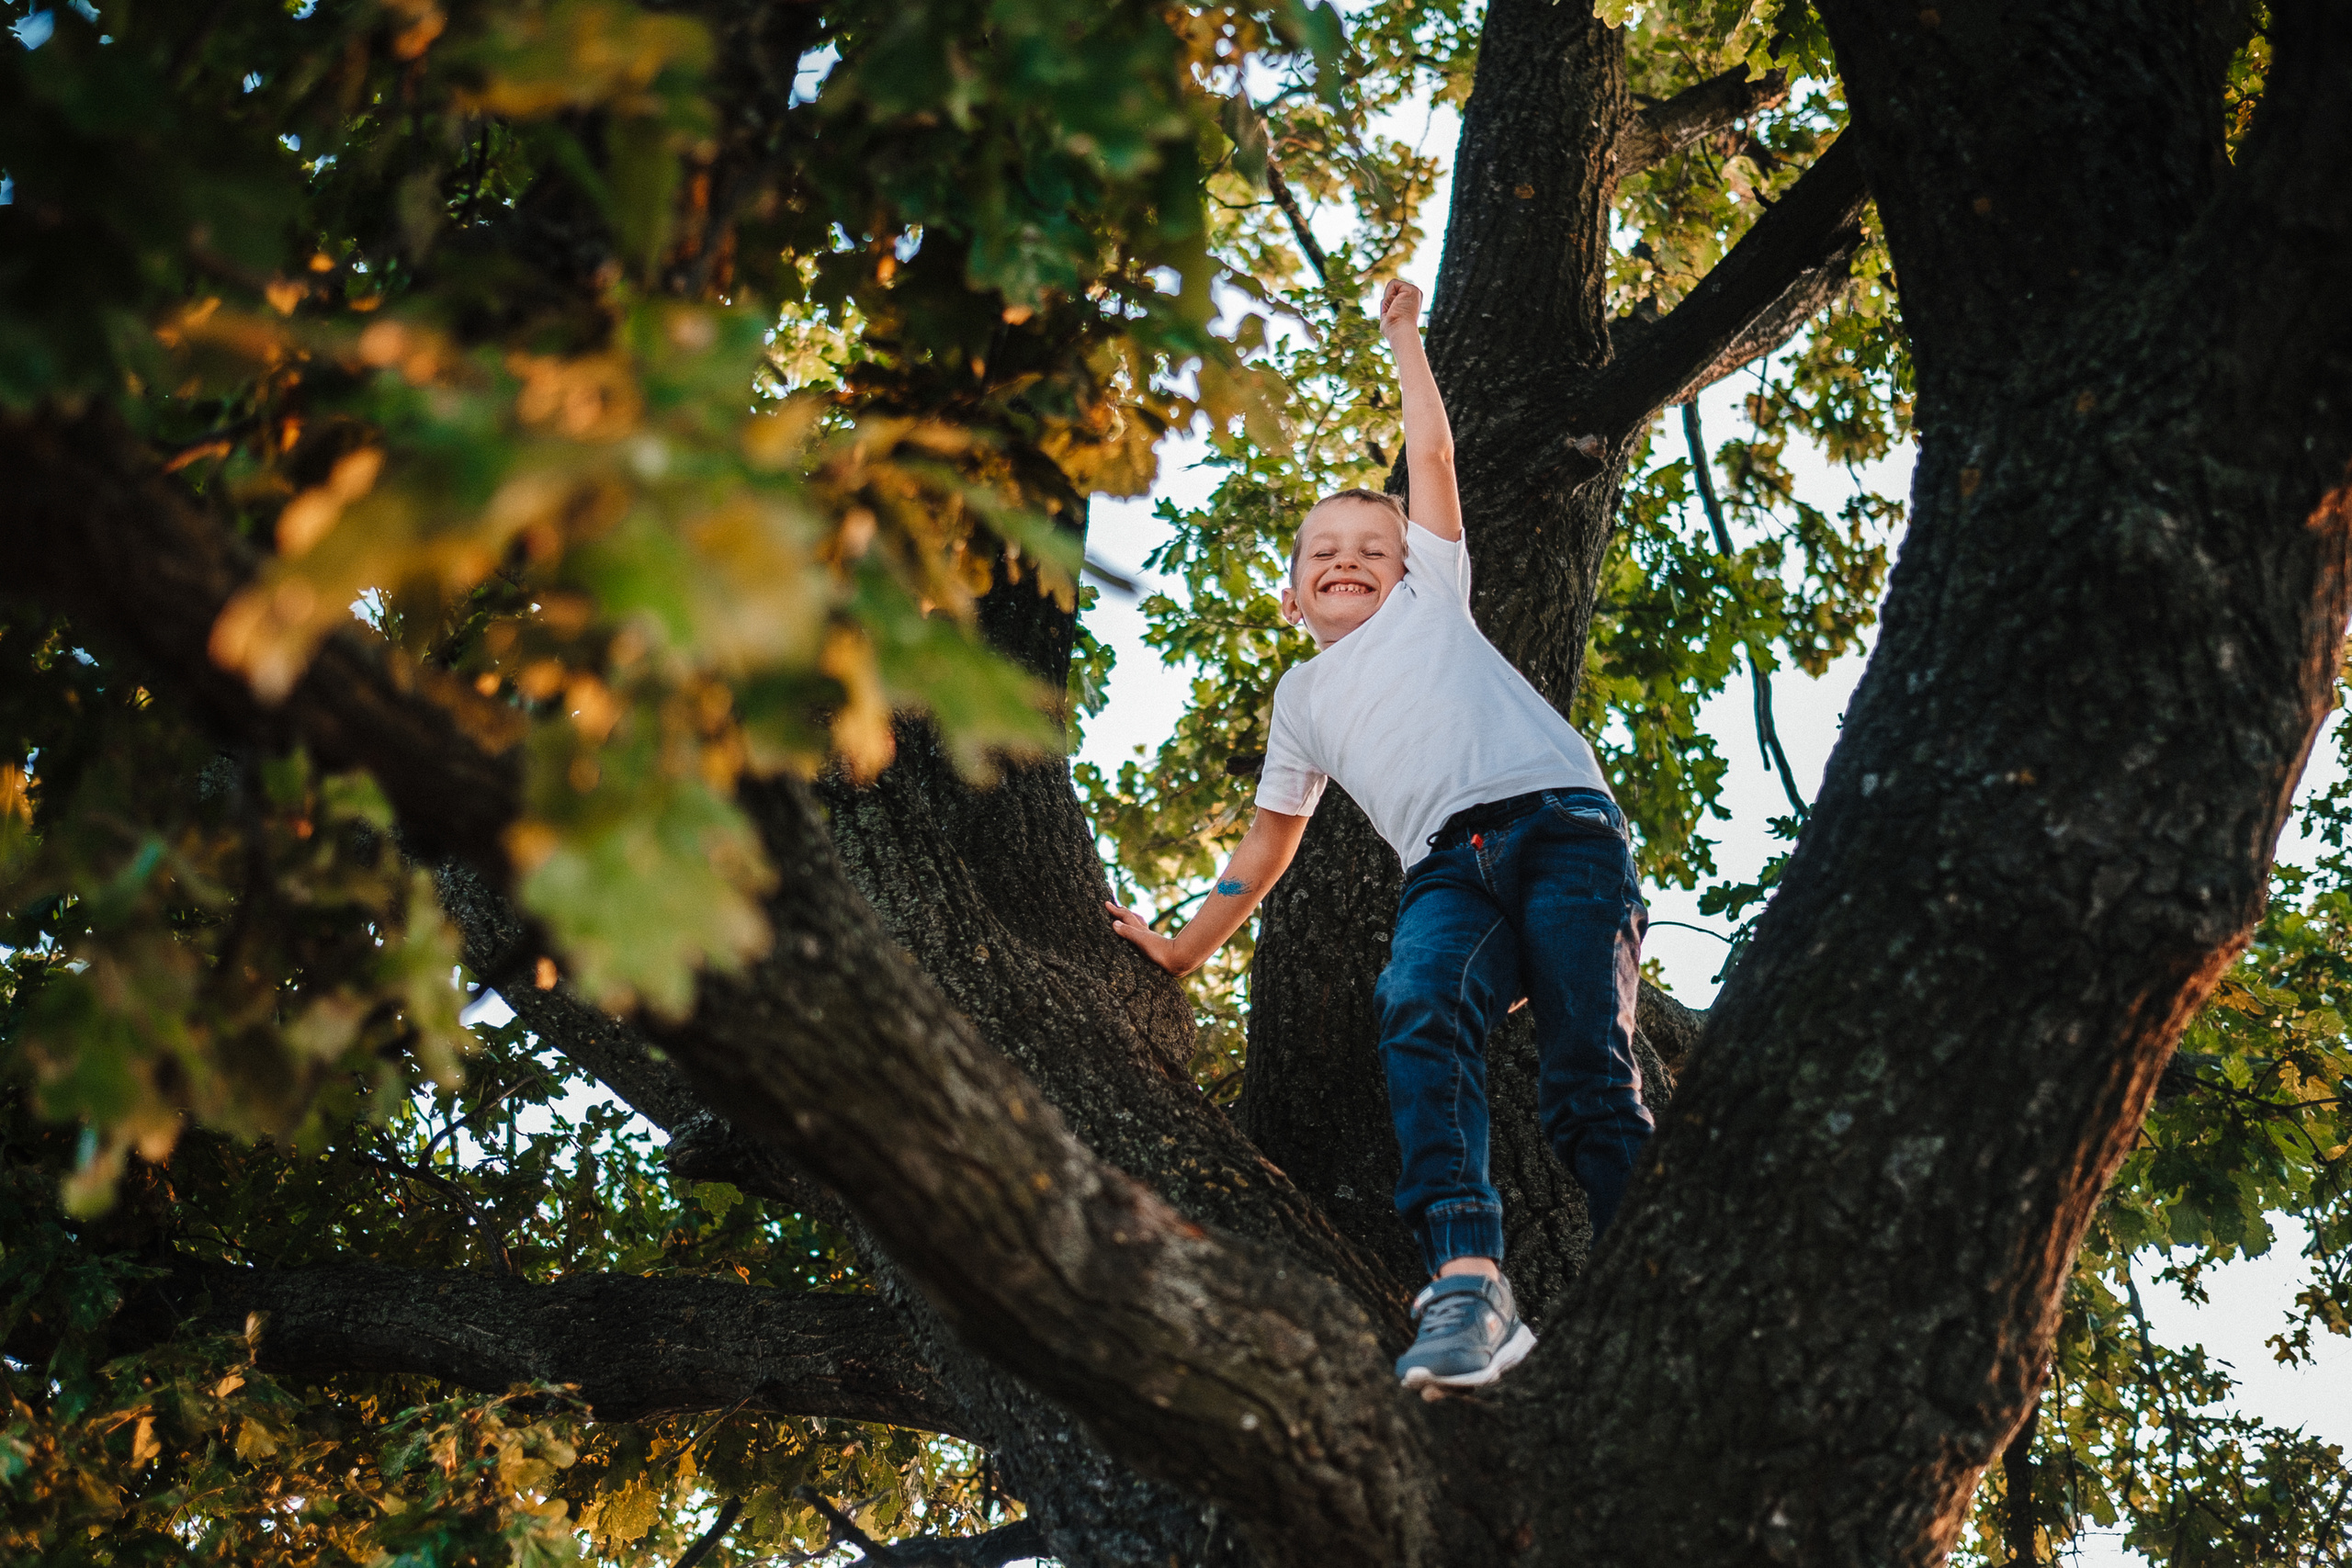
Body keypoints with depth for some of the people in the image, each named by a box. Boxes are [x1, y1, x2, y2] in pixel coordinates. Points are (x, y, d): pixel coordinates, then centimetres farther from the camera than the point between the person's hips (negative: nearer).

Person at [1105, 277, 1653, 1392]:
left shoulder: (1430, 595, 29)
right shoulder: (1303, 696, 35)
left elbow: (1432, 454, 28)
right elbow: (1269, 840, 41)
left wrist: (1403, 338, 39)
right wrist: (1182, 949, 40)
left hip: (1560, 823, -1)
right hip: (1449, 868, 1)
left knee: (1587, 1077, -19)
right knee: (1419, 1011, -32)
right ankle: (1466, 1280, -47)